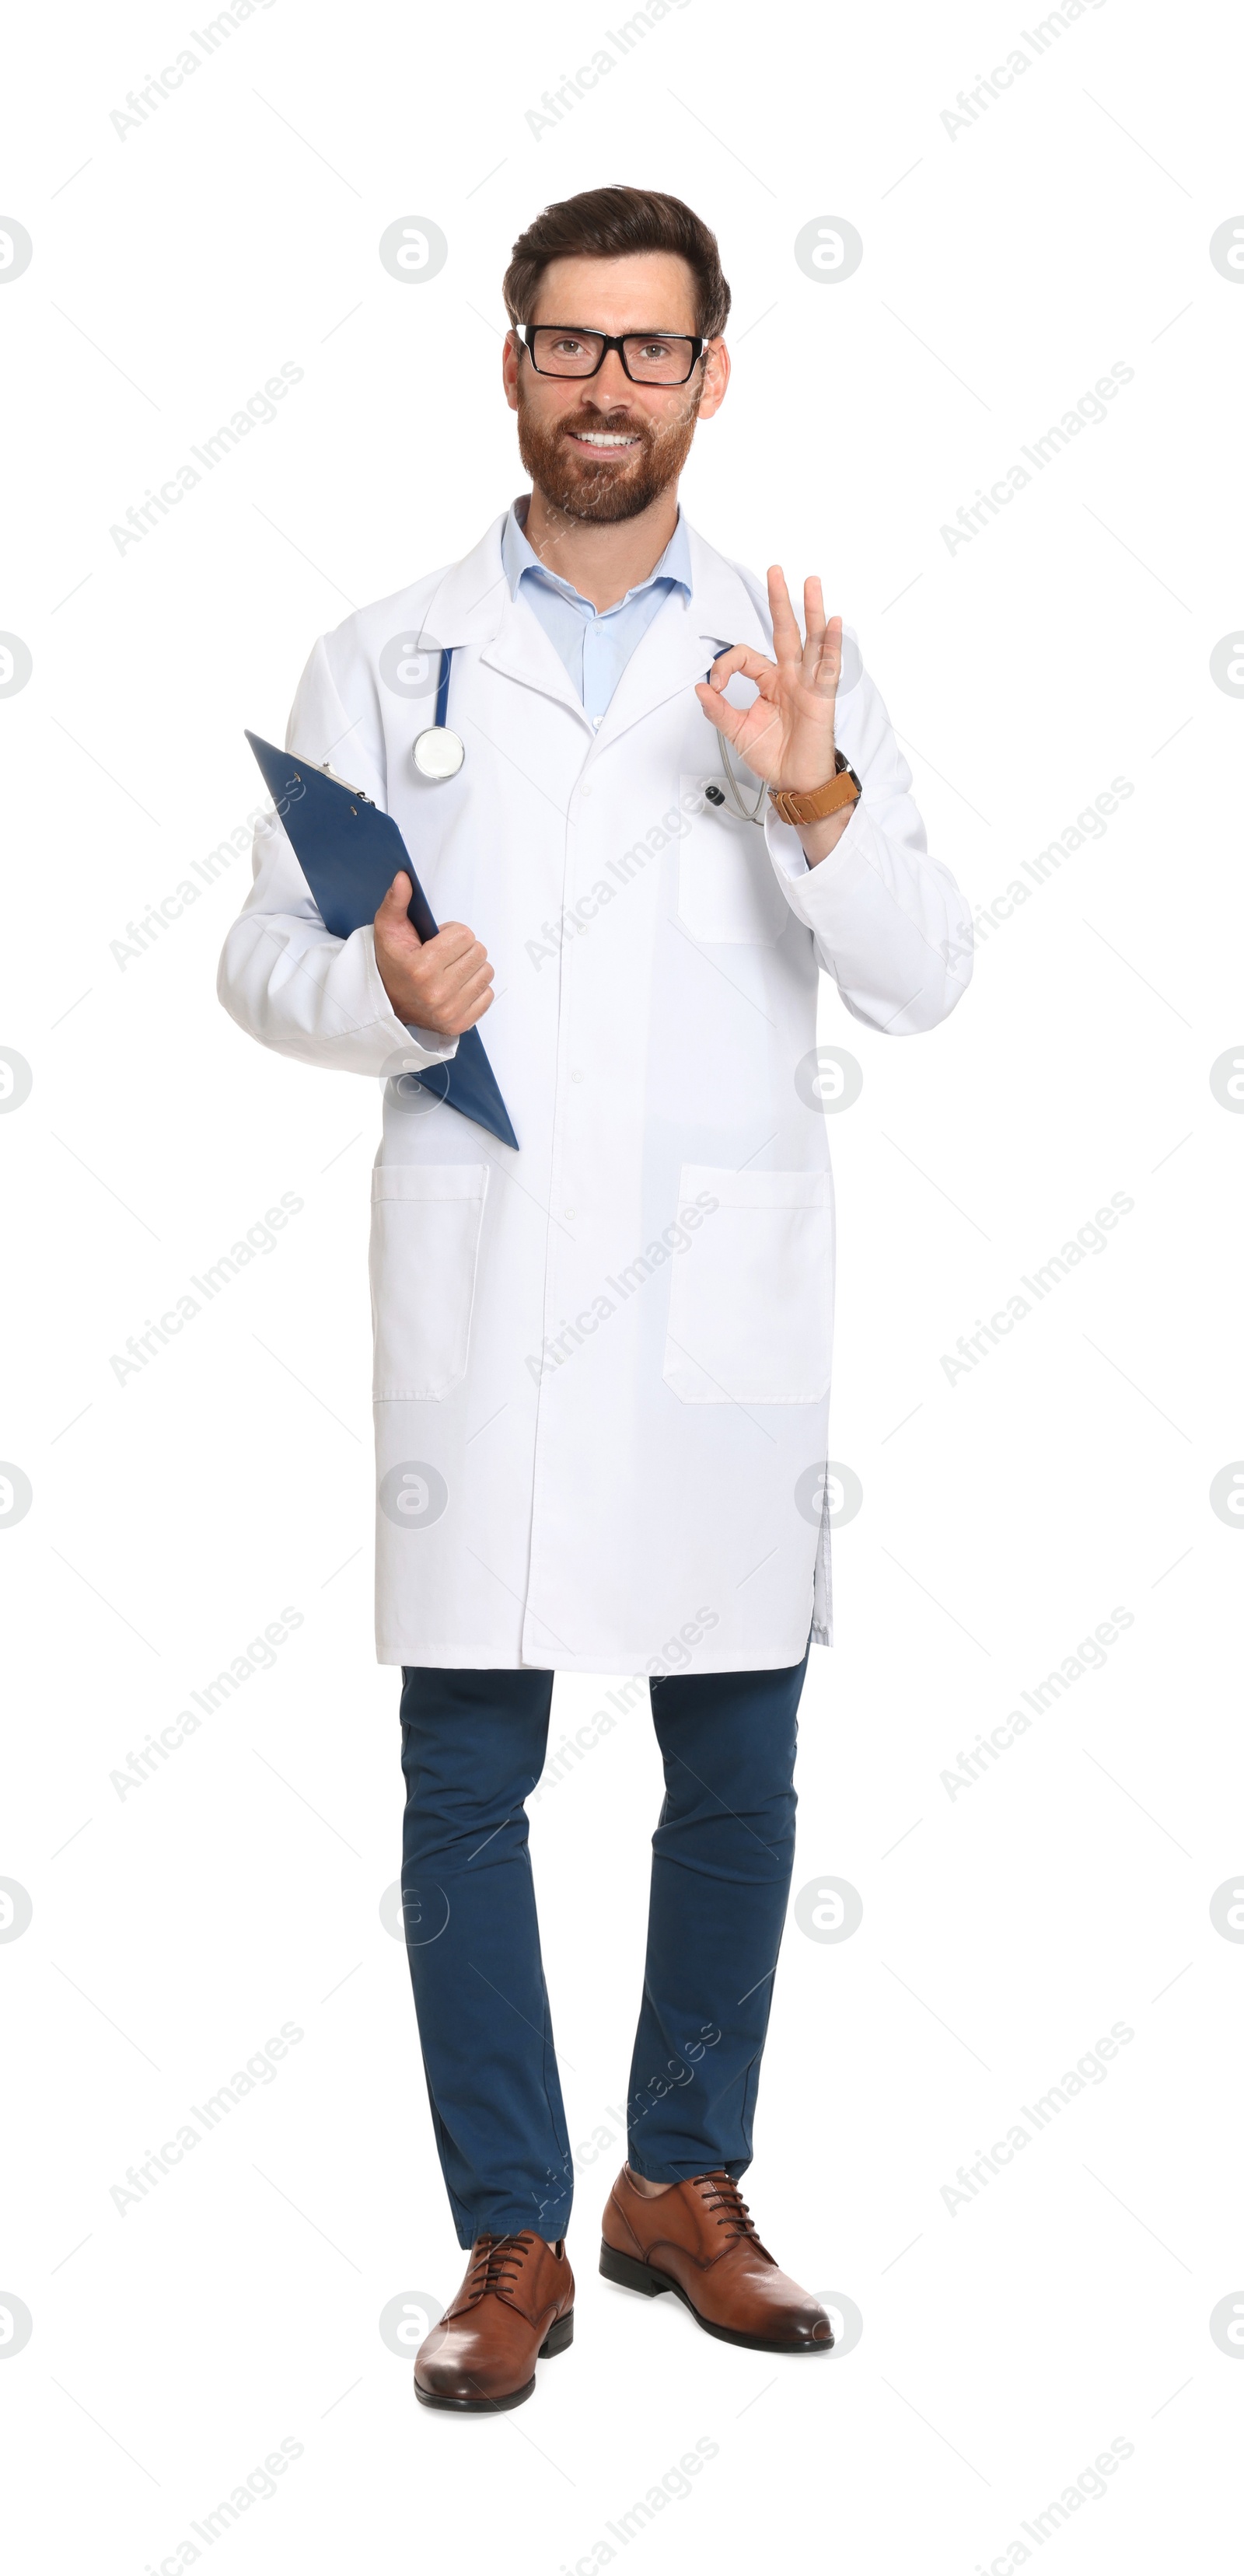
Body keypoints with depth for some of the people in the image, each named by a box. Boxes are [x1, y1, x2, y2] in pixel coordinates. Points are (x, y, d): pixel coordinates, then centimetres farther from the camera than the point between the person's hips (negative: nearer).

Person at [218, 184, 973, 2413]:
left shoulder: (794, 665, 8)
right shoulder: (385, 662, 9)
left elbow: (925, 981, 0)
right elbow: (265, 956, 7)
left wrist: (817, 801, -17)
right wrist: (384, 998, -14)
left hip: (724, 1304, 1)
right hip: (477, 1296, 0)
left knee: (736, 1772, 7)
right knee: (466, 1783, 1)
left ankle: (686, 2189, 25)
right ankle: (513, 2244, 13)